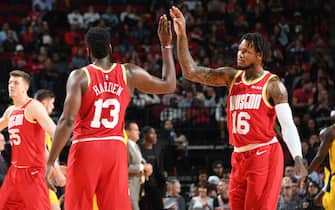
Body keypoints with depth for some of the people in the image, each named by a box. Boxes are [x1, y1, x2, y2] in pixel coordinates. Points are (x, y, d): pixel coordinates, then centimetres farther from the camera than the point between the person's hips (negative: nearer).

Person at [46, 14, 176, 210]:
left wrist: (50, 162, -11)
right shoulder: (129, 73, 4)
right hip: (116, 149, 3)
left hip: (86, 150, -3)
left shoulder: (80, 76, -5)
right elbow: (169, 85, 16)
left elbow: (67, 121, -13)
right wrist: (166, 45, 22)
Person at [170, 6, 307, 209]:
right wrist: (182, 36, -4)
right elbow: (191, 72, 5)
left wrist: (298, 158, -27)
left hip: (264, 154, -6)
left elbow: (287, 124, -12)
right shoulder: (231, 77, 9)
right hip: (239, 156, 6)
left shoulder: (272, 84, -6)